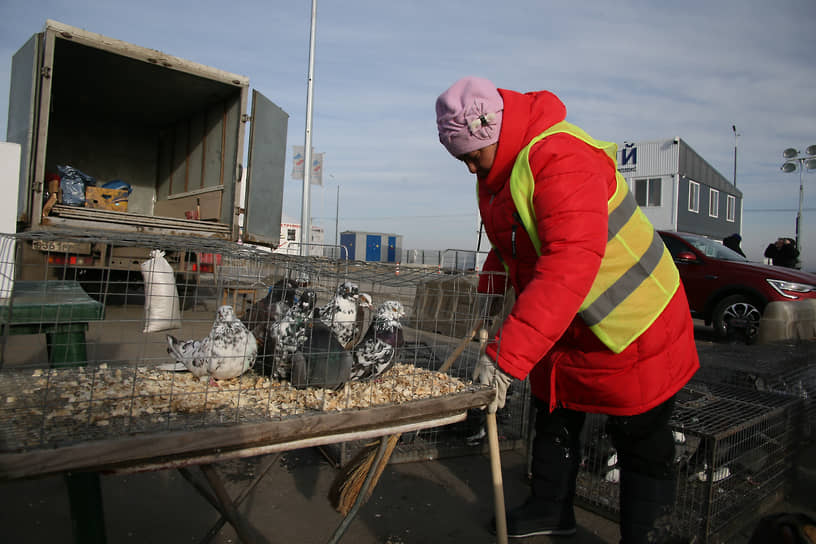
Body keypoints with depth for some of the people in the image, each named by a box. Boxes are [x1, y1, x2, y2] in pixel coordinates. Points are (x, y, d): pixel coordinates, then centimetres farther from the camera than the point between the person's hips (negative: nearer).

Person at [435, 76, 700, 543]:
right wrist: (490, 291, 4)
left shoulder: (562, 159, -30)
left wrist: (508, 355, -43)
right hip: (562, 327, 9)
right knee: (554, 417, 21)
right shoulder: (497, 170, 1)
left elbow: (570, 265, -42)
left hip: (633, 328, -9)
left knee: (642, 445, 9)